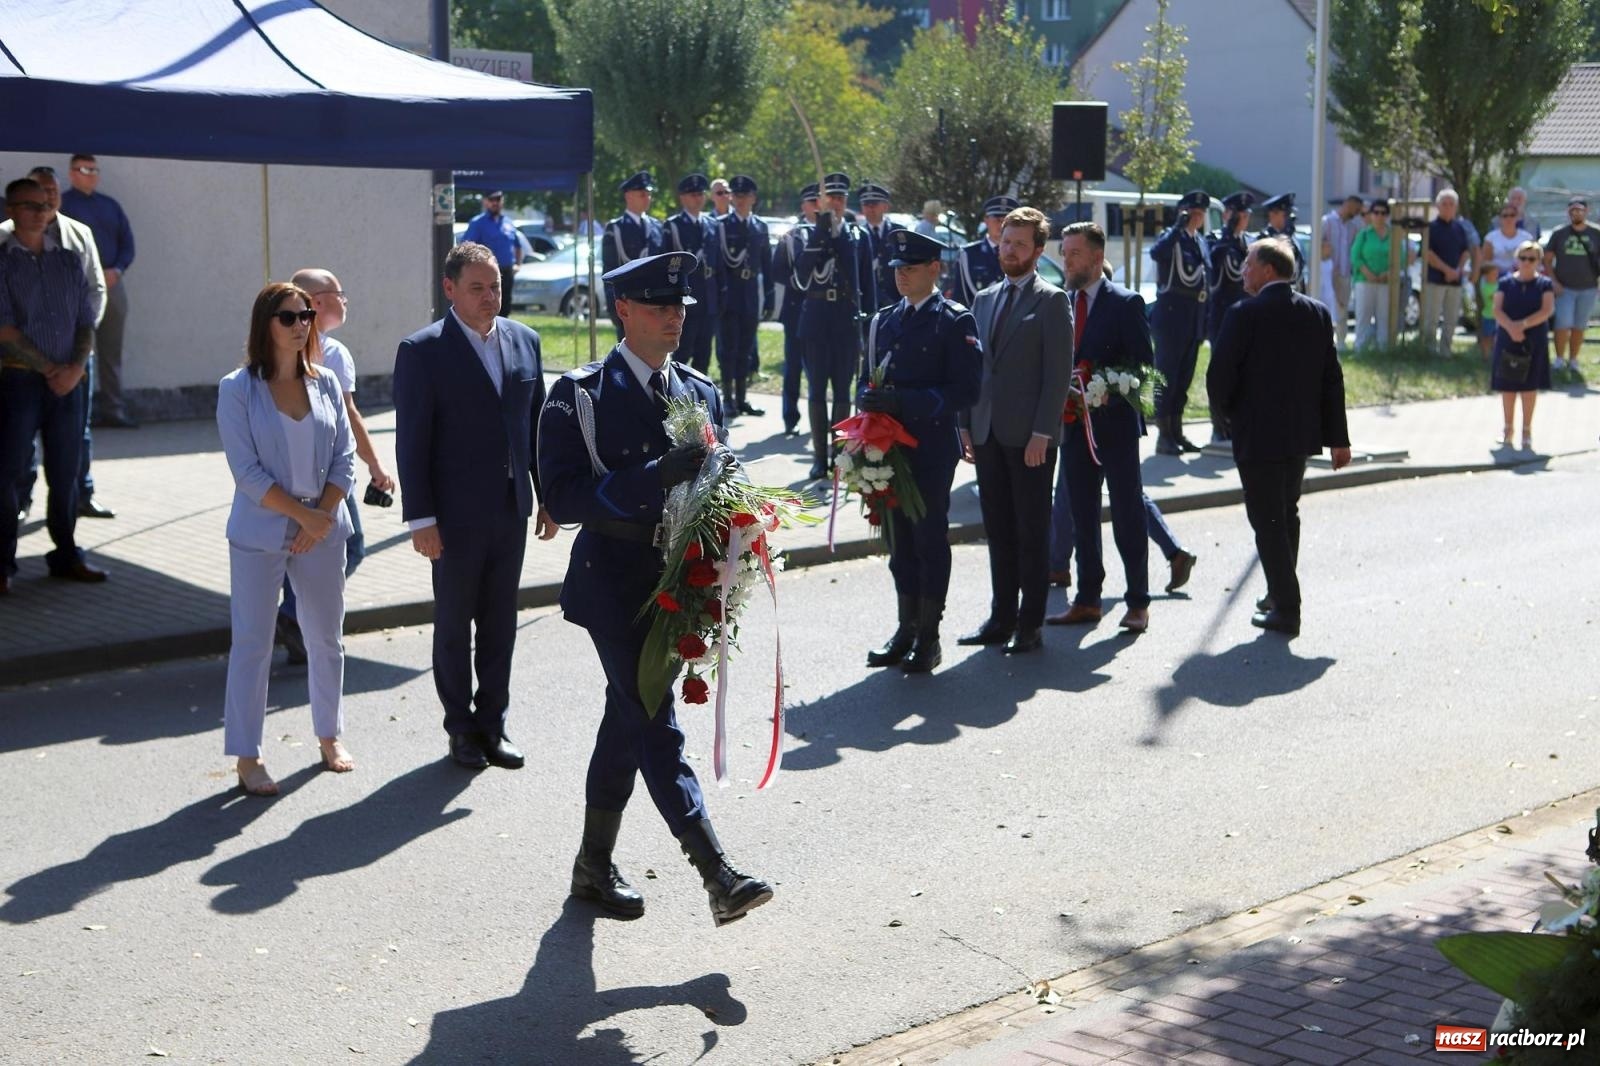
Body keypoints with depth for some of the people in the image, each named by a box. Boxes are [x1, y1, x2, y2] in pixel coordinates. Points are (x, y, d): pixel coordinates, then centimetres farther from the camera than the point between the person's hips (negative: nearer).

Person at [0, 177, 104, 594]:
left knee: (65, 474, 8)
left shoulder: (69, 262, 11)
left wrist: (75, 367, -7)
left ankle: (65, 555, 19)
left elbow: (86, 323, 9)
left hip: (69, 382, 4)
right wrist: (49, 369, -11)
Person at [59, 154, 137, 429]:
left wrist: (117, 270, -5)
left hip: (113, 283, 5)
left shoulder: (111, 205, 18)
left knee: (112, 350, 7)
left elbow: (127, 242, 13)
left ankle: (113, 409, 12)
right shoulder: (61, 205, 2)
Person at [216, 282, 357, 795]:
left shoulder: (325, 384, 4)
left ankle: (329, 737, 29)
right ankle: (247, 757, 8)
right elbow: (247, 472, -12)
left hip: (323, 531, 4)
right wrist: (303, 514, -14)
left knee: (327, 637, 13)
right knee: (252, 643, 0)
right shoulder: (238, 389, -7)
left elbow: (344, 458, 3)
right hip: (260, 535, -4)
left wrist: (323, 517, -9)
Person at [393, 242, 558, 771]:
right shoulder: (422, 350, -10)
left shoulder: (524, 340, 5)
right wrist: (420, 518, -14)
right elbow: (412, 442, -11)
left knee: (500, 623, 12)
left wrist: (548, 496, 9)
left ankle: (492, 723, 24)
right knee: (454, 624, 9)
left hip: (512, 509, 5)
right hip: (457, 513, -4)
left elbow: (537, 423, 11)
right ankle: (461, 729, 22)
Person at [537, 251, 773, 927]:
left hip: (678, 582, 6)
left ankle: (595, 863, 28)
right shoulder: (579, 396, -7)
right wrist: (651, 478, -27)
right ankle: (719, 876, -14)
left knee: (629, 718, 15)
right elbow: (562, 496, -16)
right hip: (613, 584, -6)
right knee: (654, 724, -12)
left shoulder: (700, 392, 10)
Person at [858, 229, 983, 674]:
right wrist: (869, 400, -6)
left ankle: (928, 635, 8)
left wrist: (905, 401, -20)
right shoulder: (884, 320, 14)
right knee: (900, 540, 10)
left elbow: (965, 390, -12)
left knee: (930, 539, 0)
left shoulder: (955, 321, -5)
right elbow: (868, 380, 18)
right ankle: (906, 628, 19)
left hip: (932, 449, -5)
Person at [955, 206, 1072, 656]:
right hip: (987, 433, 6)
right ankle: (1001, 617, 20)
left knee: (1032, 532, 1)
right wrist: (966, 424, 10)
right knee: (998, 530, 11)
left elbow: (1058, 372, -10)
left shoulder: (1051, 301, -5)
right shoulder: (985, 299, 15)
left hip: (1029, 435, -6)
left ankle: (1030, 625, 7)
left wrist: (1041, 433, -16)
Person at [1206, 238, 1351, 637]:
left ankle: (1287, 610, 1)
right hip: (1302, 433, 7)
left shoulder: (1245, 314, -14)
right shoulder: (1317, 313, 4)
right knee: (1286, 515, 20)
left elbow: (1219, 375, -15)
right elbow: (1332, 379, 6)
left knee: (1268, 521, 1)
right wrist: (1338, 438, 9)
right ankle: (1281, 594, 31)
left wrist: (1229, 413, 5)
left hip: (1257, 436, -6)